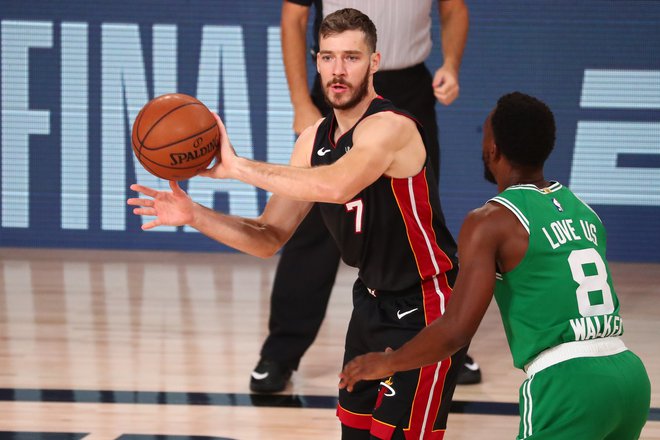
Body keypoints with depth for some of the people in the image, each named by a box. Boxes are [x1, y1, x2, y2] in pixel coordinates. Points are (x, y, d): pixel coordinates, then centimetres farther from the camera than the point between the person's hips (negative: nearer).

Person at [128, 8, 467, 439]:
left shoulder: (390, 128, -23)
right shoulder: (315, 140, 3)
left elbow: (337, 186, -45)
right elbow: (269, 237, 5)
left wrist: (236, 166, -39)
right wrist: (196, 216, -12)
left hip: (425, 310, -8)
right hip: (374, 302, 9)